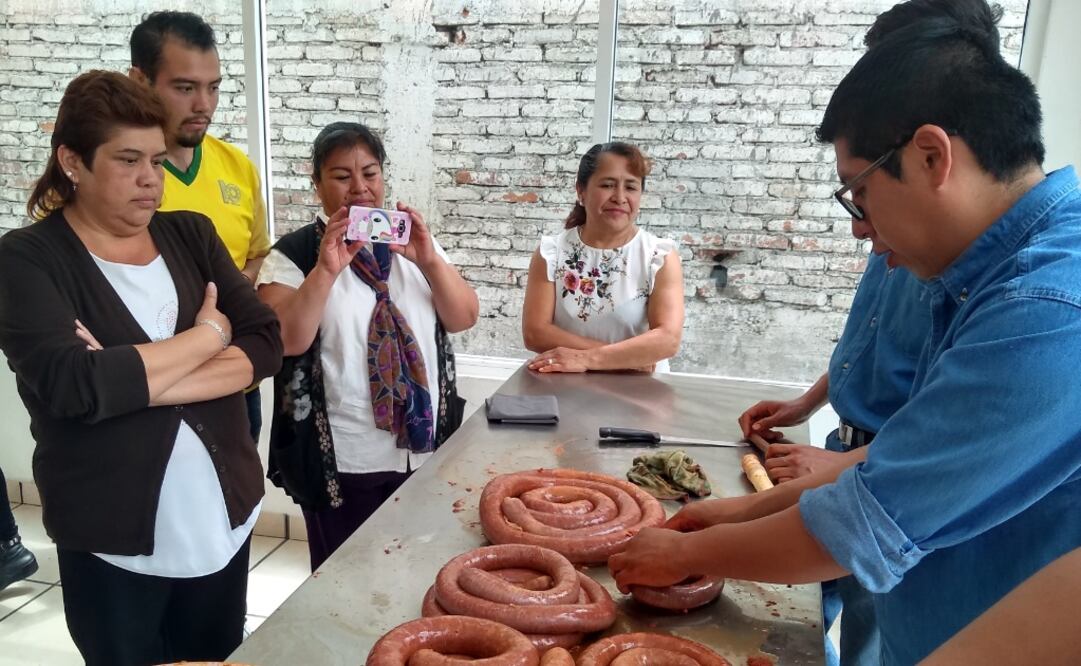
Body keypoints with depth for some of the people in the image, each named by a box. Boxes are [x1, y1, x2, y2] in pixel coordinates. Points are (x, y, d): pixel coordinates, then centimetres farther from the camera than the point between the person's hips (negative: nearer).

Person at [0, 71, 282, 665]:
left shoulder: (190, 234, 3)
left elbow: (266, 344, -7)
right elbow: (74, 386, -24)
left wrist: (136, 379, -18)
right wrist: (208, 334, -14)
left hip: (225, 519, 4)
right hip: (114, 542, -4)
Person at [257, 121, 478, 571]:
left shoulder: (412, 244, 7)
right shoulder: (294, 254, -5)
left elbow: (464, 318, -2)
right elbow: (285, 341, -18)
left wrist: (428, 261, -17)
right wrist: (326, 270, -28)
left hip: (424, 451, 4)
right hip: (342, 463, -4)